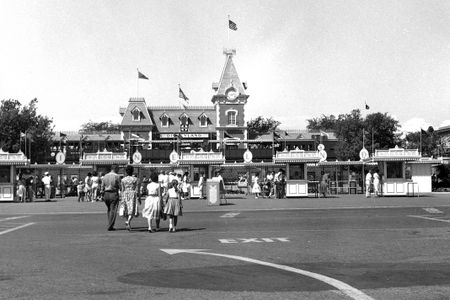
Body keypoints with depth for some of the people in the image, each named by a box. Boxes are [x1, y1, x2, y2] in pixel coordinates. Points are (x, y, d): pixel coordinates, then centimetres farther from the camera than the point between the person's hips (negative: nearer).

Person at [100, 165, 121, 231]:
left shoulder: (105, 176, 7)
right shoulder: (117, 176, -7)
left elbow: (102, 187, 7)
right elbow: (120, 187, -8)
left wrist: (102, 195, 12)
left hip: (106, 194, 5)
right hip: (114, 194, -5)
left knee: (109, 209, 20)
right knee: (113, 210, -1)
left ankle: (110, 224, 21)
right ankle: (110, 226, -4)